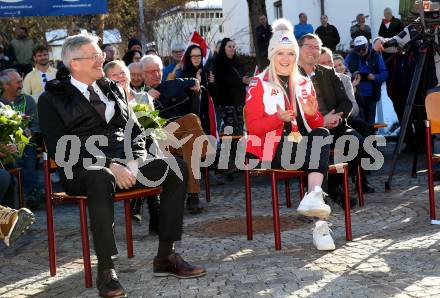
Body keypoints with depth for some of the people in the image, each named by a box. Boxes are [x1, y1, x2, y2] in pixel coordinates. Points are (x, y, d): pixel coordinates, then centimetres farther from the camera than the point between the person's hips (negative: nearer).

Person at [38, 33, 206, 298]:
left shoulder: (113, 89, 22)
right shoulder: (52, 98, 5)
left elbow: (135, 130, 20)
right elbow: (59, 148, -7)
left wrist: (134, 161, -4)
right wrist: (109, 165, -18)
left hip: (125, 163, 6)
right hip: (84, 169, -5)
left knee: (177, 167, -18)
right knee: (102, 178, -41)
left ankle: (165, 256, -14)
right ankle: (106, 270, -31)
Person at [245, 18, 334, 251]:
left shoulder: (304, 84, 16)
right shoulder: (258, 85, 2)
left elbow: (317, 125, 14)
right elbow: (252, 127, -6)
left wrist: (312, 113, -10)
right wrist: (279, 117, -23)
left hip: (301, 146, 5)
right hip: (272, 151, -5)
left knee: (322, 134, -29)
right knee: (318, 155, -31)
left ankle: (313, 196, -45)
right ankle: (319, 223, -37)